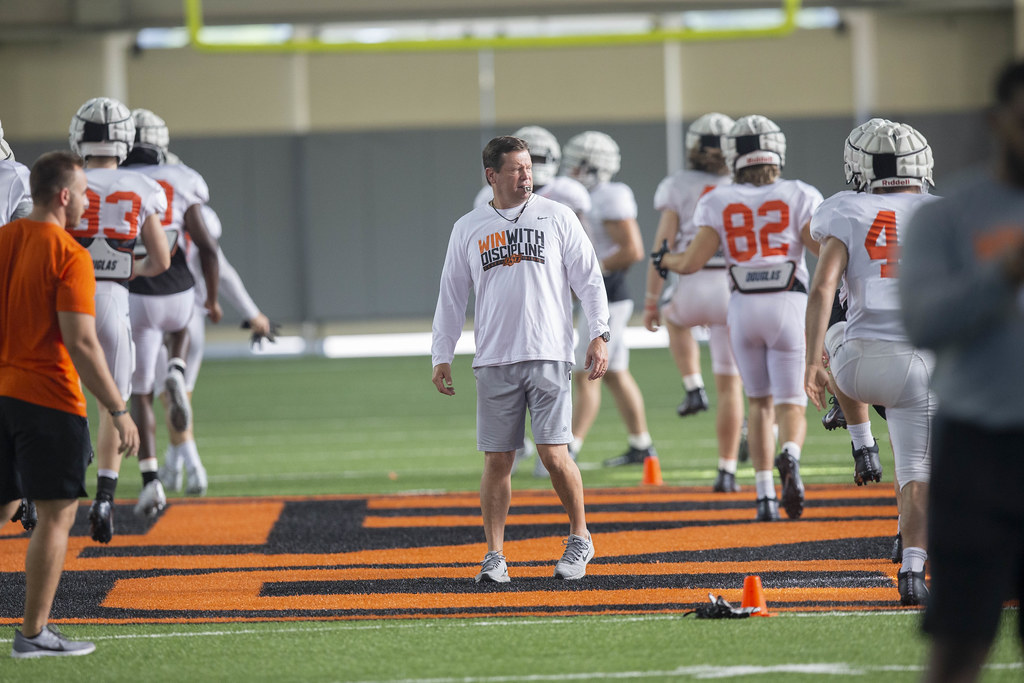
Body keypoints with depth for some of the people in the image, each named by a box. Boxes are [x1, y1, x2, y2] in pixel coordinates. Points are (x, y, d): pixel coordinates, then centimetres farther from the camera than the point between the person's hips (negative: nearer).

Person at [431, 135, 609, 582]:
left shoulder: (557, 217, 5)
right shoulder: (467, 229, 10)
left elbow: (588, 278, 4)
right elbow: (451, 296, 14)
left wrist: (599, 334, -6)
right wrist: (442, 357, 9)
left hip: (548, 356, -2)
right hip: (494, 361, 2)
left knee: (553, 454, -7)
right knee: (497, 460, 1)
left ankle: (580, 539, 13)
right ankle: (494, 556, 6)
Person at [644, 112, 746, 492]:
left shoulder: (679, 187, 1)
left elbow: (664, 244, -4)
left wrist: (651, 299, 1)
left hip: (694, 286, -1)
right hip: (736, 288, 1)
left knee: (675, 319, 37)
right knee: (730, 385, 8)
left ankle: (693, 388, 19)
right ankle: (727, 471, 7)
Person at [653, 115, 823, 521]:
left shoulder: (719, 203, 2)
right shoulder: (798, 197, -1)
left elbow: (692, 262, -2)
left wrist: (664, 260, 19)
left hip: (744, 307, 2)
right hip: (789, 305, -2)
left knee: (760, 403, 18)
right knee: (791, 407, 2)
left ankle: (765, 495, 11)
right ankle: (790, 456, -32)